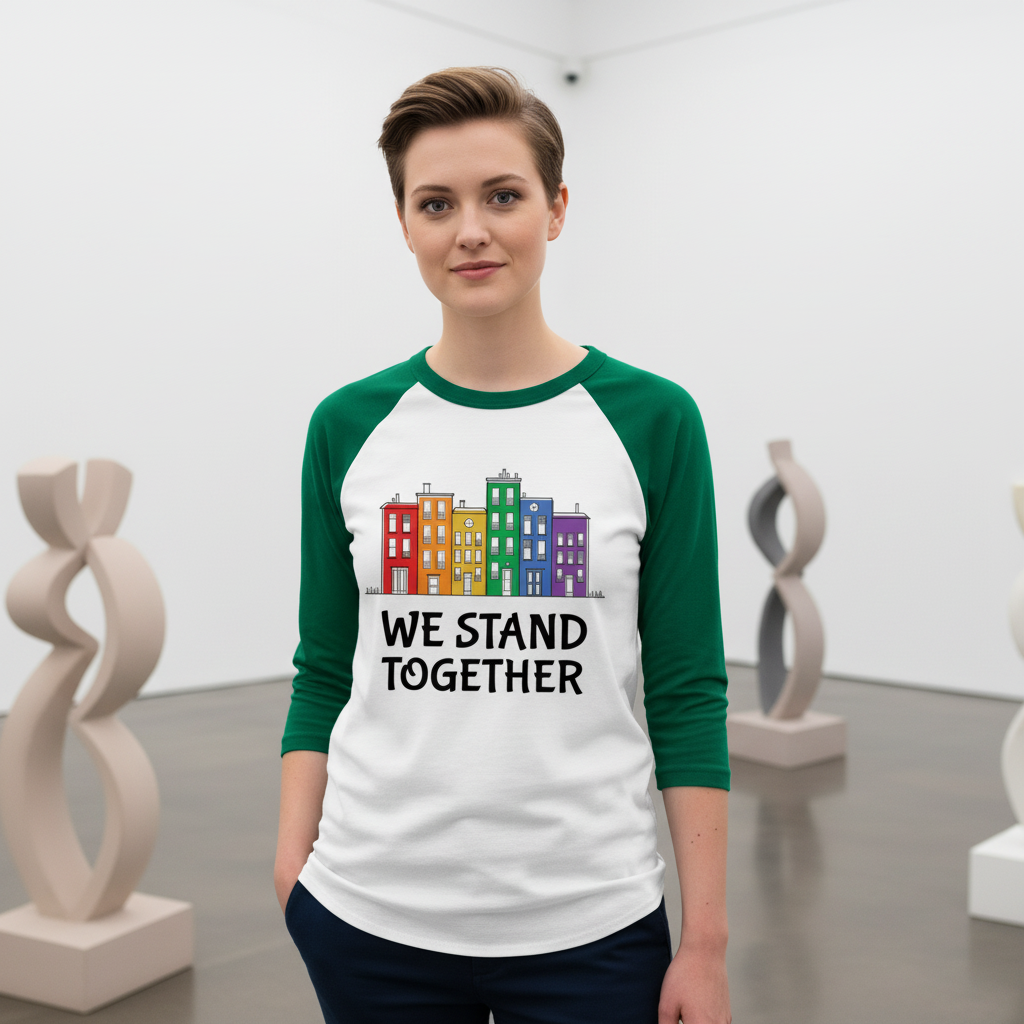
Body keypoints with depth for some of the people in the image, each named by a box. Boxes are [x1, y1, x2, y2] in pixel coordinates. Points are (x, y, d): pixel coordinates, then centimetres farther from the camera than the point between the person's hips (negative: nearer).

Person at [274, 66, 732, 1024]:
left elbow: (687, 694, -4)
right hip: (370, 915, 2)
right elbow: (323, 674, 6)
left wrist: (705, 943, -5)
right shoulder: (349, 428, 0)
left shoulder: (651, 421, -5)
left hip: (590, 924, -1)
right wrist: (292, 870, -3)